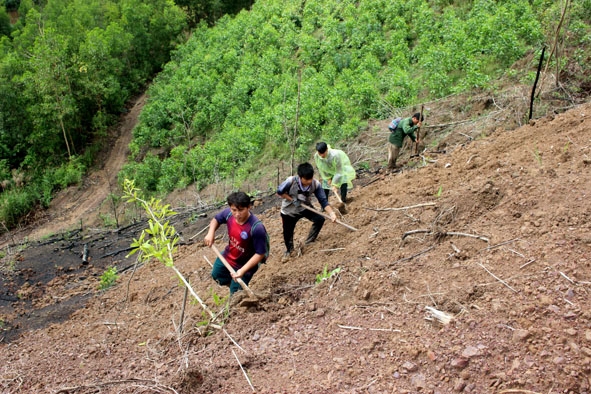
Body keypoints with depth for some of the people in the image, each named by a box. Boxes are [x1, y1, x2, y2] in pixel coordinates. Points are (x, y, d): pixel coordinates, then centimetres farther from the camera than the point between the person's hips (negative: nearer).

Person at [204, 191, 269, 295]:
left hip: (244, 265, -6)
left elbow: (260, 254, -29)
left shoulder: (256, 228, -39)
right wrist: (211, 233, -16)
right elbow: (216, 219, 2)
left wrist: (242, 270, -33)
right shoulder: (229, 213, -22)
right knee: (217, 275, 30)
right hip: (227, 257, 6)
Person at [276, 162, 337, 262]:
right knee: (287, 233, 7)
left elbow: (323, 201, -22)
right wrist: (292, 200, -25)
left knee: (320, 219, -19)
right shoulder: (290, 181, -32)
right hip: (289, 211, -2)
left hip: (305, 207, 2)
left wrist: (331, 213, -37)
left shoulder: (316, 184, -25)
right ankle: (288, 250, 42)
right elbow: (279, 192, -16)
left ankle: (309, 242, 5)